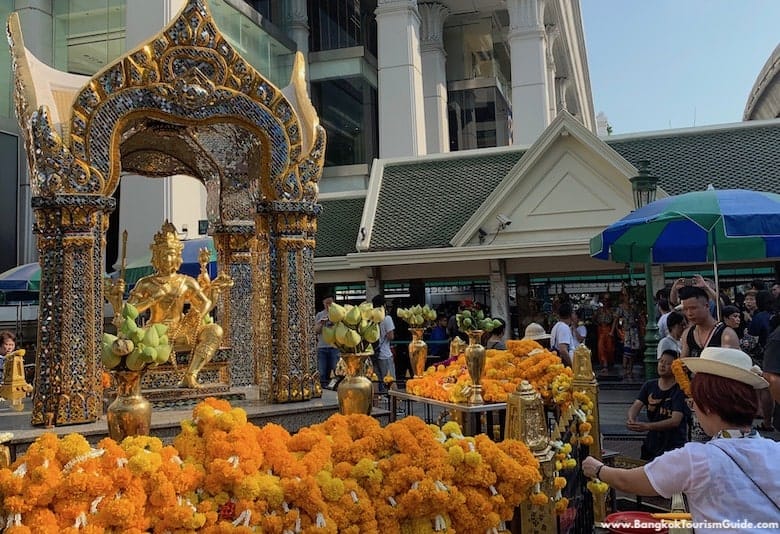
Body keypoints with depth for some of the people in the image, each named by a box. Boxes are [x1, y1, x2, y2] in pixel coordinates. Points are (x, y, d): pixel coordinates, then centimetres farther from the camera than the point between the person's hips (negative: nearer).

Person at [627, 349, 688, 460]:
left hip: (674, 445, -5)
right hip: (651, 442, 5)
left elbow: (675, 421, -23)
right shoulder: (649, 386, 4)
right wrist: (631, 419, -31)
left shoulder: (680, 390, -14)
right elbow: (636, 405, -7)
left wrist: (647, 426, -35)